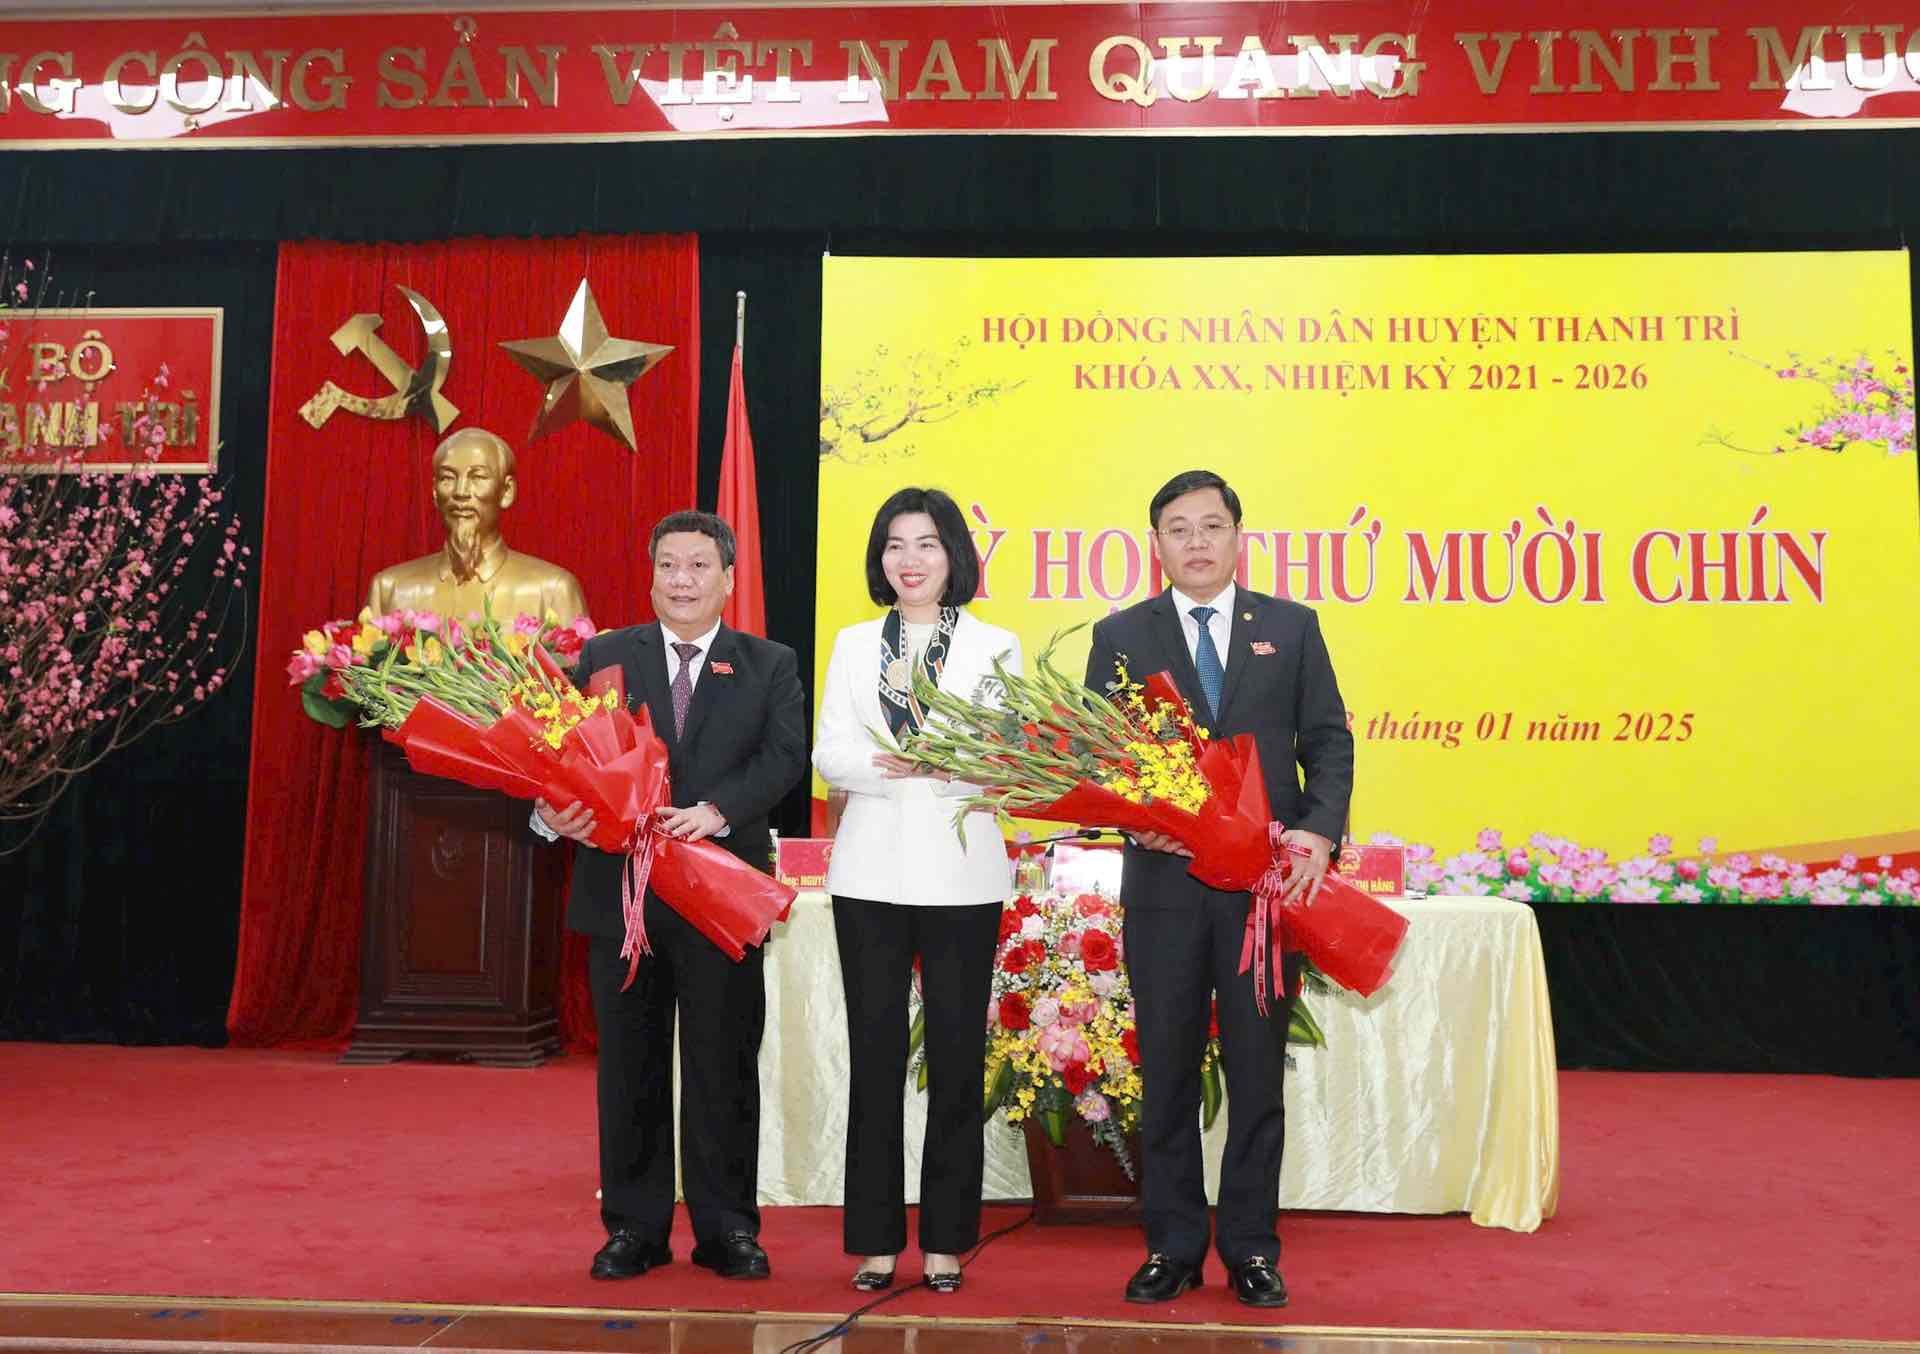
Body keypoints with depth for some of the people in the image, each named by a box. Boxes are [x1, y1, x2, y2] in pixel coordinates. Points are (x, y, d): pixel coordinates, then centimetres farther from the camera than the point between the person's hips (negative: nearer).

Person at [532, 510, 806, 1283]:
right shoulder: (604, 658, 8)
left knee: (724, 1065, 6)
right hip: (621, 890, 1)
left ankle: (727, 1227, 19)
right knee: (629, 1065, 9)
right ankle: (634, 1227, 21)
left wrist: (714, 810, -23)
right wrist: (553, 810, -21)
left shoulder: (770, 666, 6)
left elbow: (785, 755, -8)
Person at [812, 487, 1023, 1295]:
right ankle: (876, 1240, 13)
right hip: (871, 871, 2)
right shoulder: (853, 645, 12)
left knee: (956, 1054, 3)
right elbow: (829, 755, 2)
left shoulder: (994, 646, 6)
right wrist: (892, 765, -17)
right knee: (874, 1053, 4)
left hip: (960, 873, -1)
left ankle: (946, 1240, 14)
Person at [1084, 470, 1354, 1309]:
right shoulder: (1121, 636, 6)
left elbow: (1328, 742, 4)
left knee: (1257, 1073, 8)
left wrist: (1319, 831, -12)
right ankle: (1172, 1247, 21)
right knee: (1166, 1073, 9)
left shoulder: (1292, 627, 7)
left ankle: (1251, 1248, 21)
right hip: (1164, 881, 0)